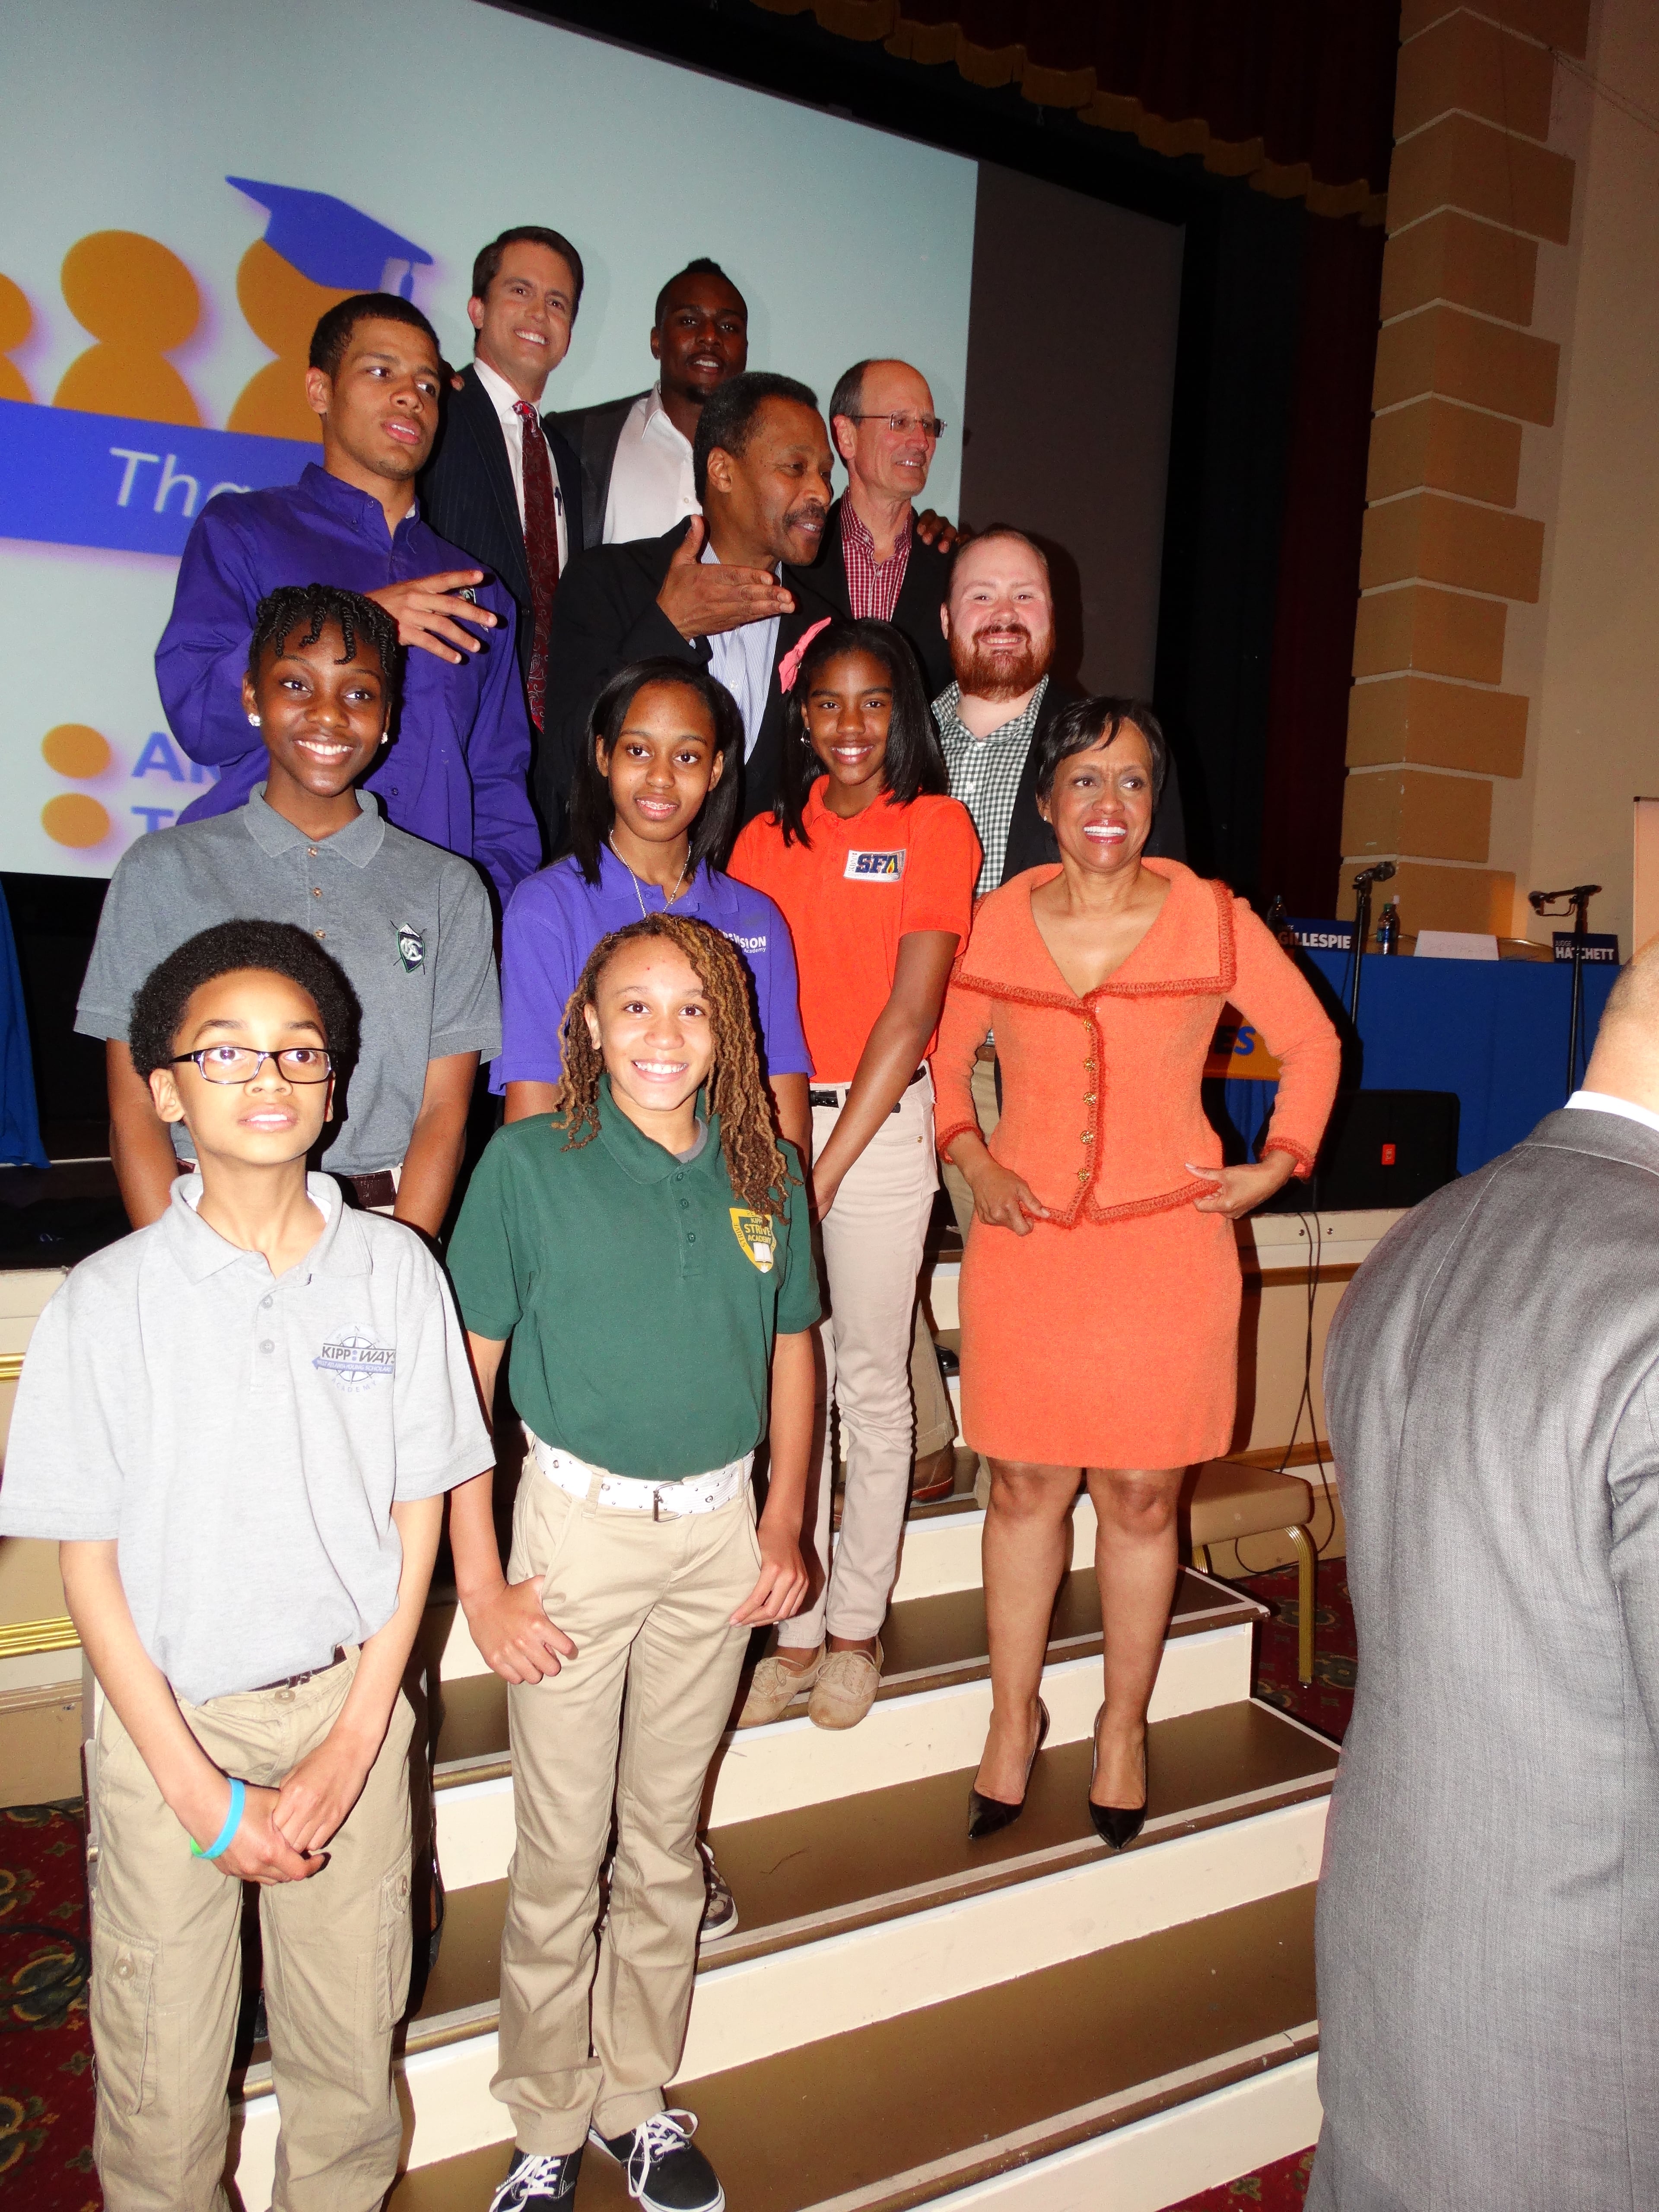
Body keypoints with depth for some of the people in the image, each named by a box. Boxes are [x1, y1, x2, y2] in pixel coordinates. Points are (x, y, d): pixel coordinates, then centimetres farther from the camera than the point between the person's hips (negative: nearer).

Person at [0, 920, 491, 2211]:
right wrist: (200, 1789, -8)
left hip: (348, 1707, 1)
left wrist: (353, 1746, -5)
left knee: (351, 2056, 14)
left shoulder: (395, 1271, -6)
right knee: (164, 2079, 12)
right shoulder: (111, 1300, -9)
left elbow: (418, 1512, -1)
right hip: (170, 1720, -1)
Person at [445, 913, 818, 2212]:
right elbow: (462, 1374, -9)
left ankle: (638, 2098, 39)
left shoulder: (766, 1172, -1)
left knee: (668, 1839, 18)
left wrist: (785, 1526, 5)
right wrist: (481, 1583, -11)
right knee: (563, 1854, 10)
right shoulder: (530, 1164, -11)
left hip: (719, 1536, 3)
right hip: (577, 1528, -3)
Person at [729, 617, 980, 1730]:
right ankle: (797, 1631, 20)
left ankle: (858, 1630, 22)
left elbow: (911, 1011, -8)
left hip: (881, 1125, -3)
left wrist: (826, 1169, -10)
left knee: (871, 1381, 6)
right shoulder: (767, 838, 12)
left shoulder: (936, 825, 0)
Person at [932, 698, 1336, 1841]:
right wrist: (974, 1161, 3)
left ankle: (1125, 1723, 29)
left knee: (1140, 1492, 7)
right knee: (1026, 1483, 9)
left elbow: (1311, 1040, 10)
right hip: (1025, 1242, 1)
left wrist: (1276, 1166, 2)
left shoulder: (1214, 918, 0)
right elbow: (945, 1051, 16)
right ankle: (1014, 1714, 29)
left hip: (1166, 1244, -1)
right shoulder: (999, 921, 3)